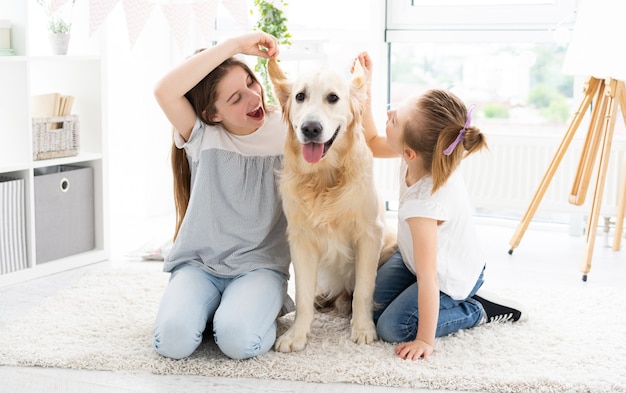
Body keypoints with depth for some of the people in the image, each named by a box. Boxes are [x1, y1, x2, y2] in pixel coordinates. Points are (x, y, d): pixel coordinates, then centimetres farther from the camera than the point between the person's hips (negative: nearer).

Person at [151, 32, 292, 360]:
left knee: (238, 339, -29)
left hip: (260, 266, 0)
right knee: (173, 339, -26)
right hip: (198, 263, 1)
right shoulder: (202, 136, -4)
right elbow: (164, 90, -23)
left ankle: (257, 308, 5)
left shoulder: (283, 131, -1)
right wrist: (233, 44, -26)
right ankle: (210, 307, 7)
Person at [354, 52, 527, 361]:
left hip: (451, 278, -8)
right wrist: (364, 88, -12)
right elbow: (372, 143, -1)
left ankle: (476, 310, 3)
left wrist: (425, 340, -28)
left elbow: (428, 280, -37)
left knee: (392, 328, -9)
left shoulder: (424, 204, -44)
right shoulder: (426, 153, -23)